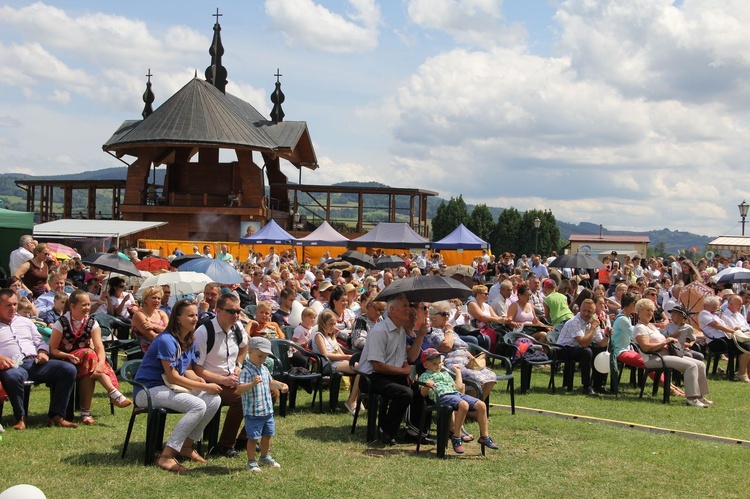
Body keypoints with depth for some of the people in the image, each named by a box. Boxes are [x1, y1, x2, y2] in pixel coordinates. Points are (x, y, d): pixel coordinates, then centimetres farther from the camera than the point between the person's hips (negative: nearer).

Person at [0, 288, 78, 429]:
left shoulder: (25, 321, 29)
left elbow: (40, 341, 28)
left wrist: (42, 352, 4)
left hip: (35, 362, 5)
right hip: (13, 365, -5)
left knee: (69, 369, -19)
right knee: (12, 376, -44)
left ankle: (55, 415, -16)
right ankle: (20, 417, -21)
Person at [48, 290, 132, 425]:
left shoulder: (92, 323, 0)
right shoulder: (62, 323, -7)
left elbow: (99, 347, -12)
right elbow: (53, 349, -9)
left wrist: (101, 363, -32)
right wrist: (68, 356, -29)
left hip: (85, 362, 3)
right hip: (66, 362, -3)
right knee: (89, 354, -33)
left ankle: (86, 412, -31)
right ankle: (114, 394, -40)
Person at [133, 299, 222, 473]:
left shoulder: (189, 341, 9)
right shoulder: (167, 340, -19)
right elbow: (172, 377, -21)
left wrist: (197, 378, -9)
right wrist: (204, 387, -19)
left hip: (171, 388, 9)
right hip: (148, 390, -9)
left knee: (214, 400, -10)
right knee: (198, 405, -29)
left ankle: (186, 445, 3)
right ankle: (166, 456, -26)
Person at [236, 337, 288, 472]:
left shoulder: (264, 369, 9)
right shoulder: (246, 371, -19)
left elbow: (270, 382, 26)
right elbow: (239, 389, -30)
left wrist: (281, 385, 9)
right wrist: (252, 384, -44)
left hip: (267, 410, 8)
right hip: (253, 412, -8)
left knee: (267, 435, 20)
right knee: (253, 437, 1)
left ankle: (265, 457, 38)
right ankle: (251, 462, 14)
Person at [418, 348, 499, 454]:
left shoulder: (445, 374, 35)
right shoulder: (425, 376, 14)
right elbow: (423, 393, -1)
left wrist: (458, 372, 37)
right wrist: (427, 385, -22)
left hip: (457, 394, 7)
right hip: (442, 396, -7)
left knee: (481, 405, -11)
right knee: (464, 405, -38)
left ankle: (485, 436, -3)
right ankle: (456, 437, -29)